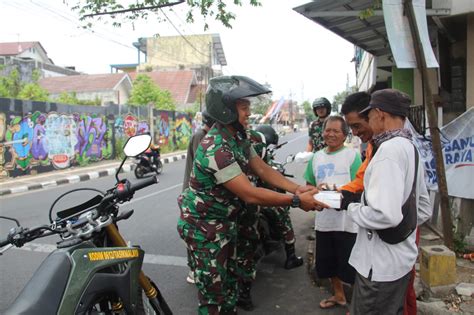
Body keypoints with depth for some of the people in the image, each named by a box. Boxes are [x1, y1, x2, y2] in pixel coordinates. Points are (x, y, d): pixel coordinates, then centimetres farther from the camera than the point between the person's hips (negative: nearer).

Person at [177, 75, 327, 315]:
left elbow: (263, 170, 0)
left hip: (225, 222, 9)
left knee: (229, 280, 20)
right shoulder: (216, 149, -30)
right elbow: (250, 194, -32)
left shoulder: (238, 138, 2)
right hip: (203, 226, -9)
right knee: (213, 293, 2)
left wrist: (296, 188, -14)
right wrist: (296, 201, -28)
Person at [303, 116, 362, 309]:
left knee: (351, 265, 3)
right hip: (324, 220, 6)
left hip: (347, 222, -6)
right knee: (329, 262, 20)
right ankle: (339, 295, 42)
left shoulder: (352, 155, -6)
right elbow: (309, 185, 16)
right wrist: (316, 190, -6)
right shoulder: (316, 157, 10)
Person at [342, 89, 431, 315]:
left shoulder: (389, 150, -21)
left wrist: (352, 209, -13)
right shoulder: (410, 149, 9)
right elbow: (424, 210, 17)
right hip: (402, 259, 9)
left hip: (381, 264, -9)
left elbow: (384, 214, -29)